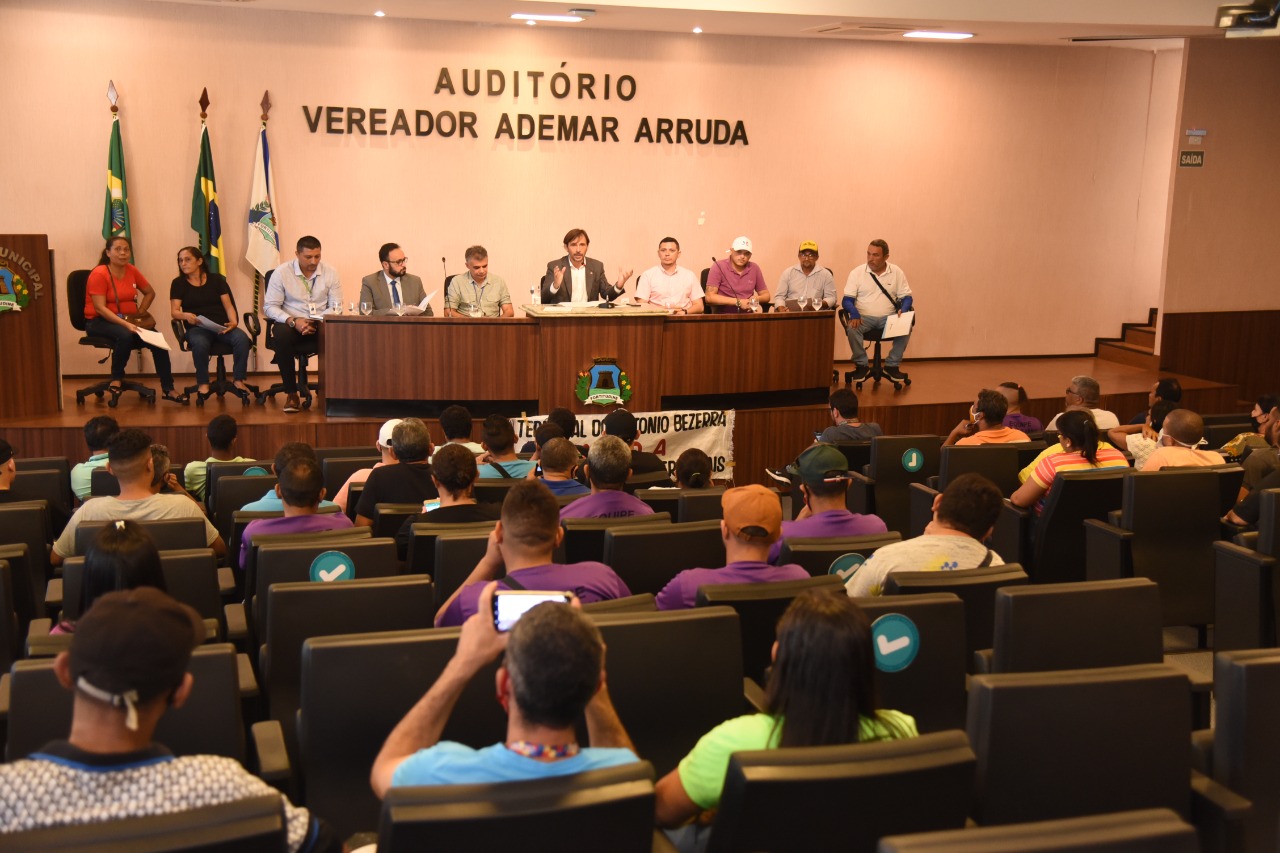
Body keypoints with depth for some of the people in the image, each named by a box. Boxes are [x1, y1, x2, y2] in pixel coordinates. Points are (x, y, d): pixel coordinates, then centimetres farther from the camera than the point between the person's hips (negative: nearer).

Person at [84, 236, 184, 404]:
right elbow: (100, 308, -21)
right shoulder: (98, 274, -13)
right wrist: (125, 324, -32)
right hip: (99, 322, -5)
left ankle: (167, 389, -12)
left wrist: (140, 312, 4)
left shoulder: (132, 271, 4)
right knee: (125, 335, -37)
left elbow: (150, 293, 21)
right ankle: (116, 379, -15)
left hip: (127, 319, 5)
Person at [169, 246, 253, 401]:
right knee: (199, 343, -39)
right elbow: (174, 311, 1)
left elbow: (228, 305, 7)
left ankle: (238, 380, -17)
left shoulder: (216, 279, 14)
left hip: (221, 326, 1)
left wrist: (233, 322, -14)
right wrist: (186, 315, -22)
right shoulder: (178, 283, 11)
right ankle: (203, 384, -21)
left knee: (242, 338, -31)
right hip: (197, 328, -1)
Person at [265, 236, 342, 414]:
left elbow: (336, 306, 1)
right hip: (291, 324, -1)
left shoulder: (330, 273, 3)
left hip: (321, 324, 1)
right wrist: (293, 321, -20)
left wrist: (318, 322, -18)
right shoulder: (281, 272, -2)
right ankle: (291, 393, -25)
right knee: (282, 336, -37)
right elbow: (270, 306, -4)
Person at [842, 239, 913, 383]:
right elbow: (847, 300, -3)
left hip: (889, 317, 1)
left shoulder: (896, 272, 4)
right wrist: (854, 314, -25)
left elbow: (906, 297, 6)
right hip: (864, 317, -1)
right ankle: (861, 365, -13)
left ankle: (892, 365, -10)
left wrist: (903, 309, -17)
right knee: (852, 328, -34)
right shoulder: (857, 272, 0)